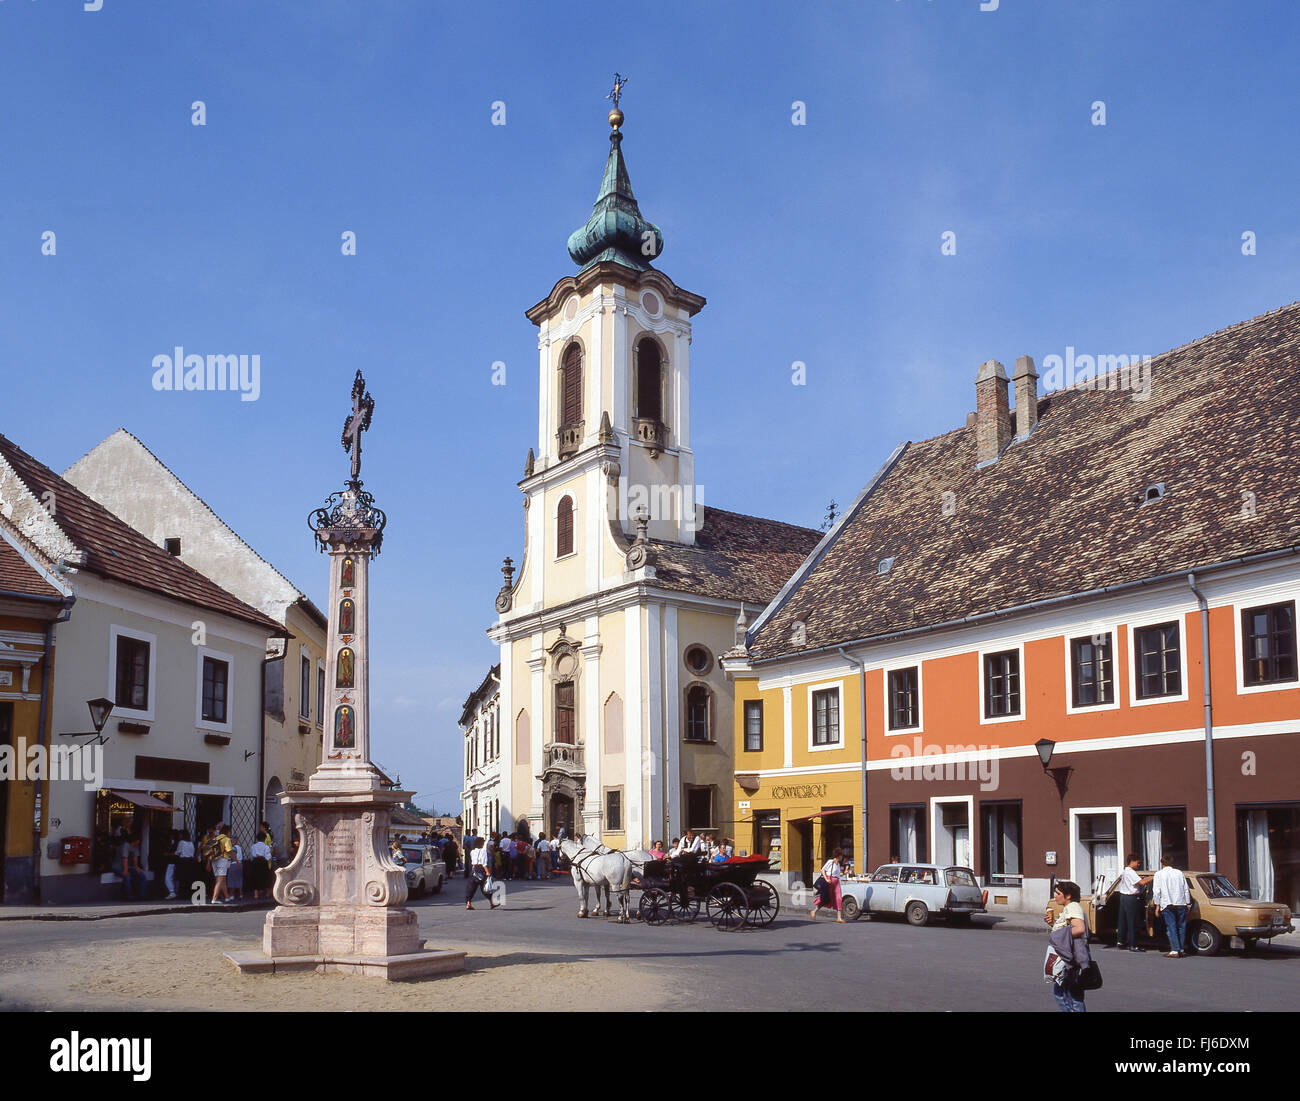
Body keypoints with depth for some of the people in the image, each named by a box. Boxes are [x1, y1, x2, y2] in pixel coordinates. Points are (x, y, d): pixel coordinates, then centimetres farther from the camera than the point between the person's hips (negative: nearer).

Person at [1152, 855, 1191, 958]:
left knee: (1171, 927, -3)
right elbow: (1186, 890, 11)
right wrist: (1187, 904, 17)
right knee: (1181, 927, 11)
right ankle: (1182, 950, 14)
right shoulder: (1179, 873, 10)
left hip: (1167, 905, -3)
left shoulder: (1159, 874, 1)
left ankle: (1175, 951, -8)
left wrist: (1157, 905, 2)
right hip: (1181, 904, 3)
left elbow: (1156, 891, -4)